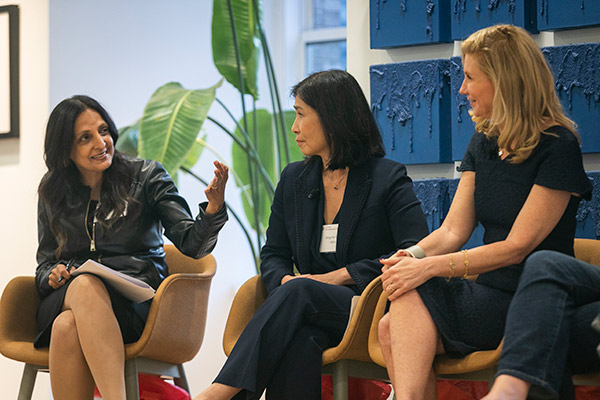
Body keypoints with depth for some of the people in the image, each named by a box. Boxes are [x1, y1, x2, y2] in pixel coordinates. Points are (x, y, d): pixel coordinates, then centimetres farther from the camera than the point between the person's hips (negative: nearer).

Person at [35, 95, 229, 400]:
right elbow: (45, 262, 22)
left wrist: (214, 208, -23)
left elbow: (191, 243, -2)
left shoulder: (146, 177, 7)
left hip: (135, 300, -2)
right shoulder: (53, 192, 16)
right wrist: (53, 275, -3)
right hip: (64, 302, 2)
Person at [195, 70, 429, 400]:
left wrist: (341, 275, -13)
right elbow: (273, 254, 19)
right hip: (306, 312, 4)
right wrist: (285, 281, -7)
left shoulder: (388, 178, 2)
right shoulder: (293, 179, 19)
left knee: (298, 292, -34)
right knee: (296, 339, -35)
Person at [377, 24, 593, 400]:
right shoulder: (484, 143, 14)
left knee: (412, 296, -26)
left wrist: (430, 267, -22)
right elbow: (453, 230, 7)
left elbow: (518, 246, -16)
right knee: (391, 330, -21)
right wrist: (412, 255, -16)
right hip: (489, 293, 7)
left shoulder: (557, 147, -10)